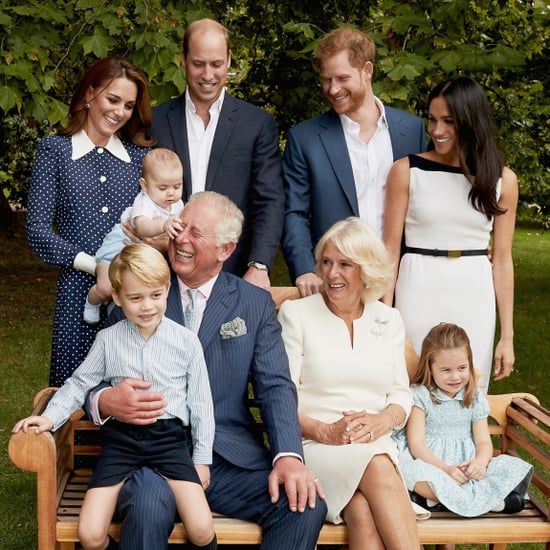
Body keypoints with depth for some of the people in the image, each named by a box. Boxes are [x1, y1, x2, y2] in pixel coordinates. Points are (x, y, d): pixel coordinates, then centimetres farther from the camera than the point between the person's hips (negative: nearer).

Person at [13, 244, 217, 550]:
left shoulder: (186, 341, 1)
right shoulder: (108, 340, 4)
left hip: (169, 437, -1)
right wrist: (51, 416, -2)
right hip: (121, 437, 1)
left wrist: (202, 458, 6)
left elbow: (200, 401, 7)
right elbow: (80, 383, 14)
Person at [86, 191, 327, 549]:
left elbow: (276, 385, 2)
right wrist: (106, 402, -20)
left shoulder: (256, 304, 10)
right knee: (149, 506, -35)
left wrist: (289, 456, -16)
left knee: (306, 506, -22)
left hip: (231, 456, 2)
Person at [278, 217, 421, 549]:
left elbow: (402, 395, 14)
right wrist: (325, 432, -16)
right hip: (314, 447, -2)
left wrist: (381, 421, -9)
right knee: (376, 468, -35)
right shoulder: (295, 314, 5)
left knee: (363, 512, -32)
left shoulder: (389, 320, 16)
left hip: (376, 446, 3)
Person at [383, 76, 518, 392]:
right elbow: (390, 249, 0)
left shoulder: (502, 179, 2)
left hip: (474, 301, 2)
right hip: (419, 295, -1)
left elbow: (502, 259, 5)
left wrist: (507, 335, 4)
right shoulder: (407, 171, -2)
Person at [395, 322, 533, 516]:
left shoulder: (475, 398, 11)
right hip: (431, 462, -3)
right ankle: (489, 500, -37)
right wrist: (445, 469, -21)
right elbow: (416, 443, -8)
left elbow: (483, 441, 6)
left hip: (467, 466, 3)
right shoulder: (420, 395, -1)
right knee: (415, 473, -38)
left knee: (513, 467, -18)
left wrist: (480, 461, -19)